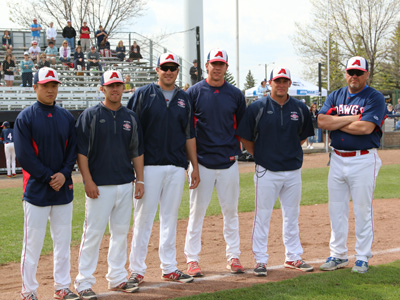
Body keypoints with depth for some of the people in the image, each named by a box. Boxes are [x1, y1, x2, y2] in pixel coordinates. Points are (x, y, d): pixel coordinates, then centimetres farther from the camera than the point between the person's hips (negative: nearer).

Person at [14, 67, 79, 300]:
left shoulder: (67, 117, 9)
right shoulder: (25, 118, -4)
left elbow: (73, 150, 8)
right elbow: (24, 155, -10)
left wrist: (64, 174, -9)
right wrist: (48, 177, -14)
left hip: (64, 189, 4)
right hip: (36, 189, -4)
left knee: (63, 241, 9)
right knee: (33, 242, -1)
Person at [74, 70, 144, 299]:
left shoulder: (130, 117, 12)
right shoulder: (90, 115, -2)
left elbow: (137, 151, 15)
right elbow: (81, 151, -6)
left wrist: (140, 180, 7)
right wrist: (88, 181, -13)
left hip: (125, 184, 5)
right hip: (99, 185, -5)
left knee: (121, 231, 10)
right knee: (93, 232, -4)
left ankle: (117, 278, 21)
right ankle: (84, 282, 4)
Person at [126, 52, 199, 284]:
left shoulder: (184, 98, 13)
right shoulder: (143, 95, 1)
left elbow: (189, 135, 16)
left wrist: (195, 167, 11)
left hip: (177, 167, 4)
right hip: (150, 165, -4)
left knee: (171, 218, 9)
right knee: (144, 217, -1)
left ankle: (170, 268, 18)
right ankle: (137, 269, 8)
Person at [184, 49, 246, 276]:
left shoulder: (235, 94, 7)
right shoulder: (194, 92, 0)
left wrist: (236, 150, 4)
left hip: (229, 162, 2)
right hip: (202, 161, -2)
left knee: (231, 211, 8)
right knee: (197, 211, 1)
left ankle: (234, 257, 18)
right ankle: (192, 259, 9)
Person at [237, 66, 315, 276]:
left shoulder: (300, 109, 5)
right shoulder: (257, 107, -4)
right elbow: (245, 137, 1)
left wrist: (291, 152, 9)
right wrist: (260, 156, 1)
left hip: (293, 171, 3)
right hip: (266, 171, -3)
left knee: (292, 216, 12)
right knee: (262, 216, 1)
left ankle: (293, 257, 23)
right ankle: (260, 260, 10)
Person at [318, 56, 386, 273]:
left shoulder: (375, 98, -5)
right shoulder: (335, 96, 11)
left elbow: (365, 127, -19)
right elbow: (321, 121, -5)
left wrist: (336, 123, -7)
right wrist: (352, 118, -10)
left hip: (363, 161, -5)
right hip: (337, 159, 5)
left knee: (363, 210, 1)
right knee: (336, 210, 9)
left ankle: (362, 258, 13)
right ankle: (338, 255, 21)